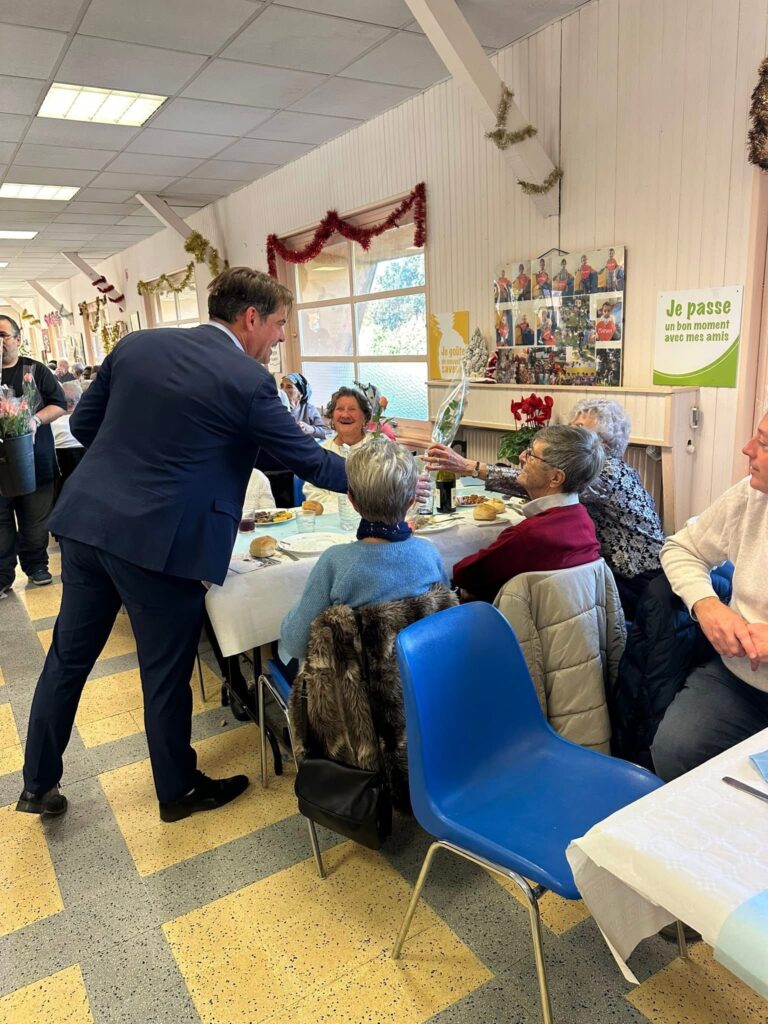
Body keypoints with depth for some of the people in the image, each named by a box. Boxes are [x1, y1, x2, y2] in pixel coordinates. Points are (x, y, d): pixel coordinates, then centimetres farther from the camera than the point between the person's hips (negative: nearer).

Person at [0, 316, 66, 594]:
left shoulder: (35, 370, 5)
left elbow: (59, 404, 3)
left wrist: (36, 419, -15)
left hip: (35, 460, 0)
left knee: (35, 520, 8)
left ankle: (36, 566, 23)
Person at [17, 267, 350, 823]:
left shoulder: (137, 344, 7)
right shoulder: (248, 381, -10)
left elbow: (83, 423, 13)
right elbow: (312, 461, -5)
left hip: (87, 520, 7)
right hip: (158, 539, -6)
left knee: (69, 655, 19)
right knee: (166, 672, 11)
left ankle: (38, 785, 37)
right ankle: (178, 789, 32)